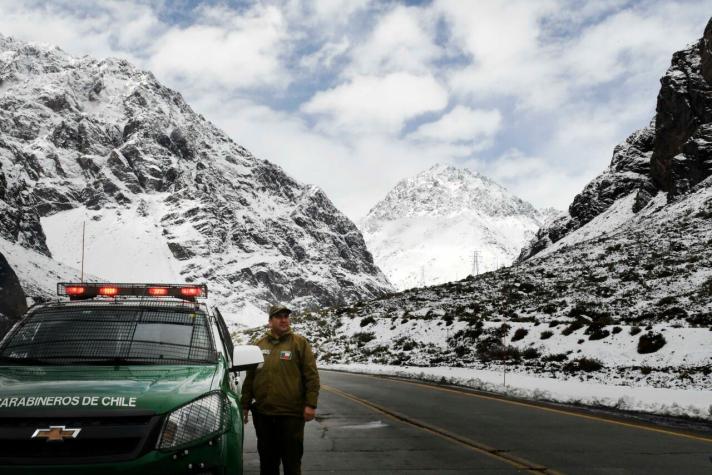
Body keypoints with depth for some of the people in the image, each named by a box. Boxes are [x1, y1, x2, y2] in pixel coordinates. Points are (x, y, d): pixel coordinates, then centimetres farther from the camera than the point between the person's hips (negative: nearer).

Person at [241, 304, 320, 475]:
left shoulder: (300, 343, 0)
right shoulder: (259, 345, 10)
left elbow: (311, 375, -4)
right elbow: (249, 378, 15)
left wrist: (310, 404, -11)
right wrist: (245, 405, 12)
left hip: (291, 414, -3)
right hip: (263, 413, 3)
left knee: (292, 460, 4)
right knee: (267, 460, 14)